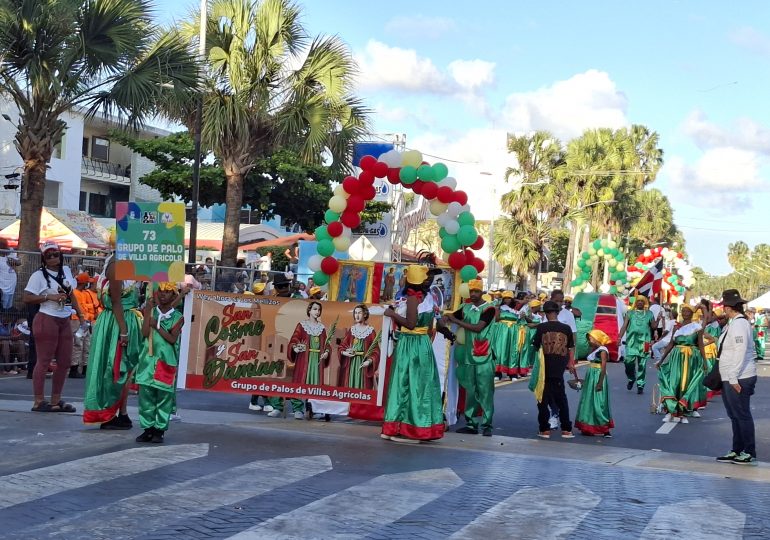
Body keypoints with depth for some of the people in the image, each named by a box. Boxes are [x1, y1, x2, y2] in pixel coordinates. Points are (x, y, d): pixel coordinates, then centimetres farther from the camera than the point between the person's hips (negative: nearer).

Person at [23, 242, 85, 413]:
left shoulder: (66, 270, 12)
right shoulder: (39, 275, -6)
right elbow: (26, 298, -11)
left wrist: (80, 317, 15)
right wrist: (49, 297, -17)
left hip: (64, 321, 7)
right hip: (47, 320, -7)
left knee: (65, 361, 8)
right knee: (44, 361, -5)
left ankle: (56, 400, 17)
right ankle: (39, 401, -2)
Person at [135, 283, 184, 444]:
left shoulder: (177, 317, 2)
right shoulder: (152, 312, 9)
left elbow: (172, 339, -10)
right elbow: (145, 333, -6)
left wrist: (157, 325, -10)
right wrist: (148, 311, -8)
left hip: (166, 361, -2)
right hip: (148, 359, 2)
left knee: (164, 396, -1)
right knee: (145, 395, 1)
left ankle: (159, 429, 6)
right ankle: (148, 428, 9)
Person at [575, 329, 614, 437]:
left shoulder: (602, 350, -13)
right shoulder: (593, 350, 12)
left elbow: (603, 367, -17)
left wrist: (600, 383, -21)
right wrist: (586, 380, 16)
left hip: (598, 377, -9)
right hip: (591, 378, 9)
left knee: (598, 403, -8)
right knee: (589, 402, 12)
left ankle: (605, 430, -4)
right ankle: (589, 428, 20)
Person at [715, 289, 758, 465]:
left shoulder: (739, 324, -16)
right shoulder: (733, 323, 13)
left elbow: (740, 352, -22)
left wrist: (734, 378, -22)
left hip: (739, 379, -10)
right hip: (731, 379, 10)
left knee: (742, 416, -2)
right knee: (735, 416, 15)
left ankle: (749, 454, 5)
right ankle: (737, 452, 23)